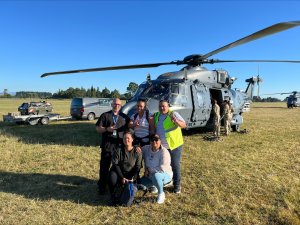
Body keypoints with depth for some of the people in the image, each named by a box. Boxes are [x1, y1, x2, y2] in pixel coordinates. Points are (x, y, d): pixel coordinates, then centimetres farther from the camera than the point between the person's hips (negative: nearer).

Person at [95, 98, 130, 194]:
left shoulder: (124, 117, 13)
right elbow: (98, 128, 2)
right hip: (107, 145, -2)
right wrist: (107, 129, -15)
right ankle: (102, 186, 17)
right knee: (104, 166, 3)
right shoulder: (105, 115, 6)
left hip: (121, 145, 2)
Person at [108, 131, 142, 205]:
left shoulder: (137, 152, -7)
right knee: (112, 178, -33)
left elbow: (138, 167, -5)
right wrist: (122, 178, -20)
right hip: (118, 172, -1)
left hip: (130, 174, 1)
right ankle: (113, 198, -5)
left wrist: (133, 178, -20)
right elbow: (115, 165, -12)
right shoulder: (118, 150, -10)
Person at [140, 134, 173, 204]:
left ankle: (161, 194, -10)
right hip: (150, 175, 6)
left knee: (155, 176, -38)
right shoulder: (146, 148, -4)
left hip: (165, 175, -6)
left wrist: (149, 169, -17)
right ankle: (154, 185, 19)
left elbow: (162, 168, -28)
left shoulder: (164, 152, -23)